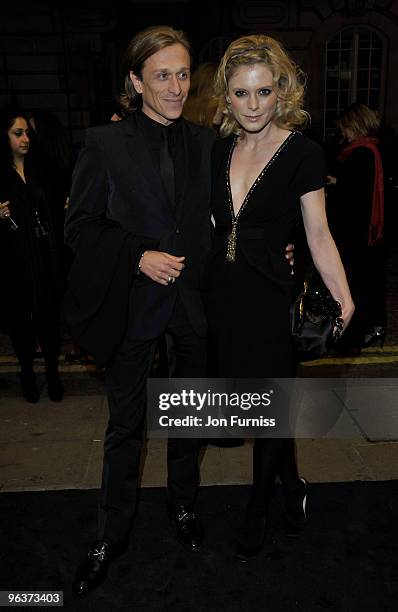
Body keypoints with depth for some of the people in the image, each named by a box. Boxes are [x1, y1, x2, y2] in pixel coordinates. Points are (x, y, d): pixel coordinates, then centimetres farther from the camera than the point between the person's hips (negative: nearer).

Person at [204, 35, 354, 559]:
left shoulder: (302, 153, -7)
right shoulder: (219, 149, 7)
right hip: (221, 295, 5)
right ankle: (292, 486, 42)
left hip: (270, 299, -4)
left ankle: (258, 510, 35)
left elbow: (319, 237, -7)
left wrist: (345, 301, -16)